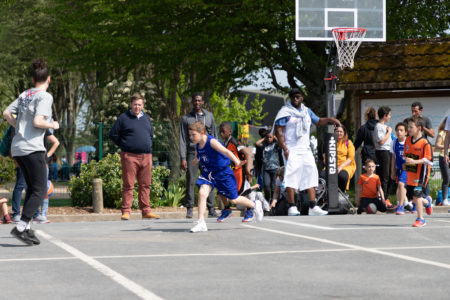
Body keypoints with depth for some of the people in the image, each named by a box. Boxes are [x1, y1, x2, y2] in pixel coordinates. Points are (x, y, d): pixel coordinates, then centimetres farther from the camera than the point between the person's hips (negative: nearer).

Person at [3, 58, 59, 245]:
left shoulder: (24, 95, 13)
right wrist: (53, 125, -2)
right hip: (33, 149, -8)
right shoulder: (44, 97, -9)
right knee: (40, 191, -5)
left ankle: (26, 228, 14)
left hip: (17, 148, 8)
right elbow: (37, 122, -19)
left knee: (32, 188, 16)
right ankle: (21, 227, -15)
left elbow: (6, 113, 16)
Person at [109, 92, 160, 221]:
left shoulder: (146, 118, 16)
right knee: (128, 185, -4)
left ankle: (146, 211, 11)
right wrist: (124, 146, 1)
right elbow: (113, 135, 1)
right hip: (130, 156, -5)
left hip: (146, 156, 5)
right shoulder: (123, 118, 0)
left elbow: (151, 134, 31)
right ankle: (126, 211, -2)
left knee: (145, 185, 6)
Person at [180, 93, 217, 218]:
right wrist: (183, 158, -4)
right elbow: (182, 139, 5)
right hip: (192, 152, -1)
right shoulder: (186, 118, 8)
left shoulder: (209, 116, 13)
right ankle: (189, 209, -1)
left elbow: (214, 136, 15)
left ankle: (211, 209, 1)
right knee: (190, 181, -5)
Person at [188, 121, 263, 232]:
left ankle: (254, 205, 36)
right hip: (208, 173, 5)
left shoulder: (211, 141, -25)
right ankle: (201, 223, -15)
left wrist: (236, 161, -53)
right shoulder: (197, 146, -3)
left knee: (233, 199, 8)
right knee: (202, 192, -20)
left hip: (223, 173, -5)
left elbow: (225, 151, -38)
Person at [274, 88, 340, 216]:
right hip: (292, 150, -6)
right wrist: (285, 149, -18)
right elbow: (278, 131, -10)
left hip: (305, 150, 6)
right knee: (292, 177, -12)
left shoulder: (306, 111, 15)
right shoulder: (285, 111, -4)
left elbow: (318, 121, 31)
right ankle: (292, 207, -8)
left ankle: (313, 207, 4)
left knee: (311, 175, 2)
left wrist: (330, 119, 11)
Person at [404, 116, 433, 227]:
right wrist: (405, 162, 3)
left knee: (416, 195, -14)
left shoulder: (425, 143, -15)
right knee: (410, 196, 9)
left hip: (420, 172, -7)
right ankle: (427, 201, 40)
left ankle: (420, 219, -3)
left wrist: (414, 162, -26)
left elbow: (427, 159, -17)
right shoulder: (408, 140, 6)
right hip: (410, 172, 7)